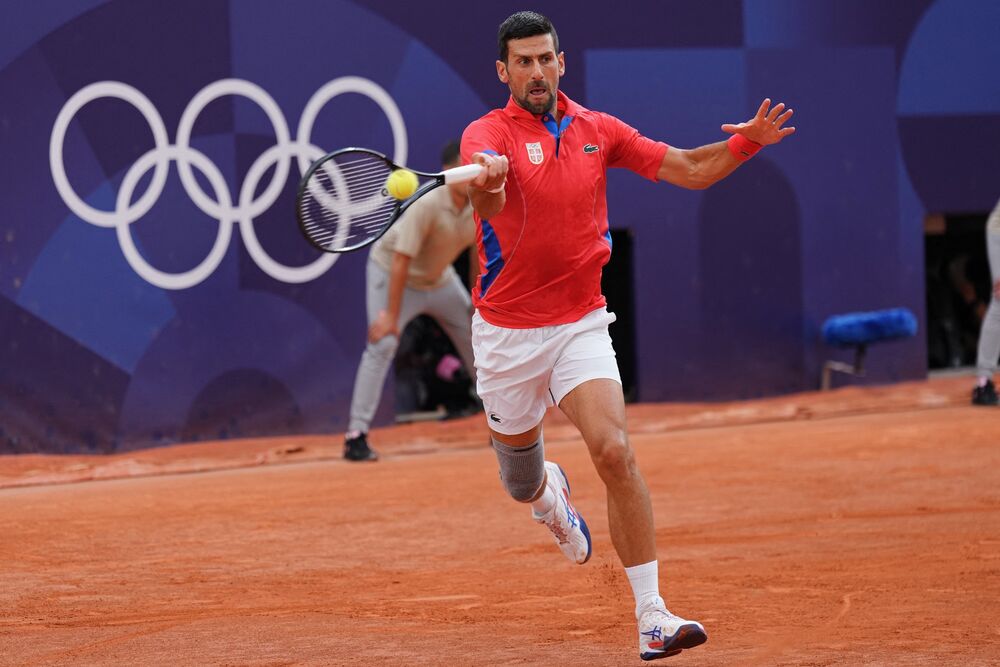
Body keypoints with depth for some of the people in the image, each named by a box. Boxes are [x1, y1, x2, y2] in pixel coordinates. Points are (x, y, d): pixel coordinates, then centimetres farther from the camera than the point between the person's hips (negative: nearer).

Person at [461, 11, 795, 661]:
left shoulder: (598, 130, 3)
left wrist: (747, 141, -13)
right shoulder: (488, 133, -10)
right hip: (507, 332, -1)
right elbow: (486, 201, -32)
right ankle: (550, 492, 56)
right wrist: (488, 182, -57)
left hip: (581, 324, 1)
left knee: (615, 450, -21)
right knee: (522, 481, 14)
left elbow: (689, 169, 5)